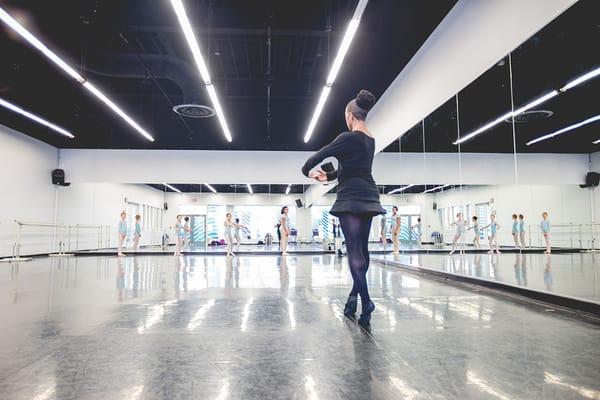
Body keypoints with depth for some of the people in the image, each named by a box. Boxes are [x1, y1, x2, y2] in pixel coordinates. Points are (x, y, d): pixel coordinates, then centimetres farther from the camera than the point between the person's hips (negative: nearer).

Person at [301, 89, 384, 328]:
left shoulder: (349, 138, -10)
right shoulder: (370, 140, 16)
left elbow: (321, 154, -7)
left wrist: (306, 171, 11)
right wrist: (328, 176, 23)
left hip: (351, 198, -8)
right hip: (368, 198, 9)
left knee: (354, 251, -11)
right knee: (362, 250, 11)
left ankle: (366, 303, -17)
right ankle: (354, 298, 21)